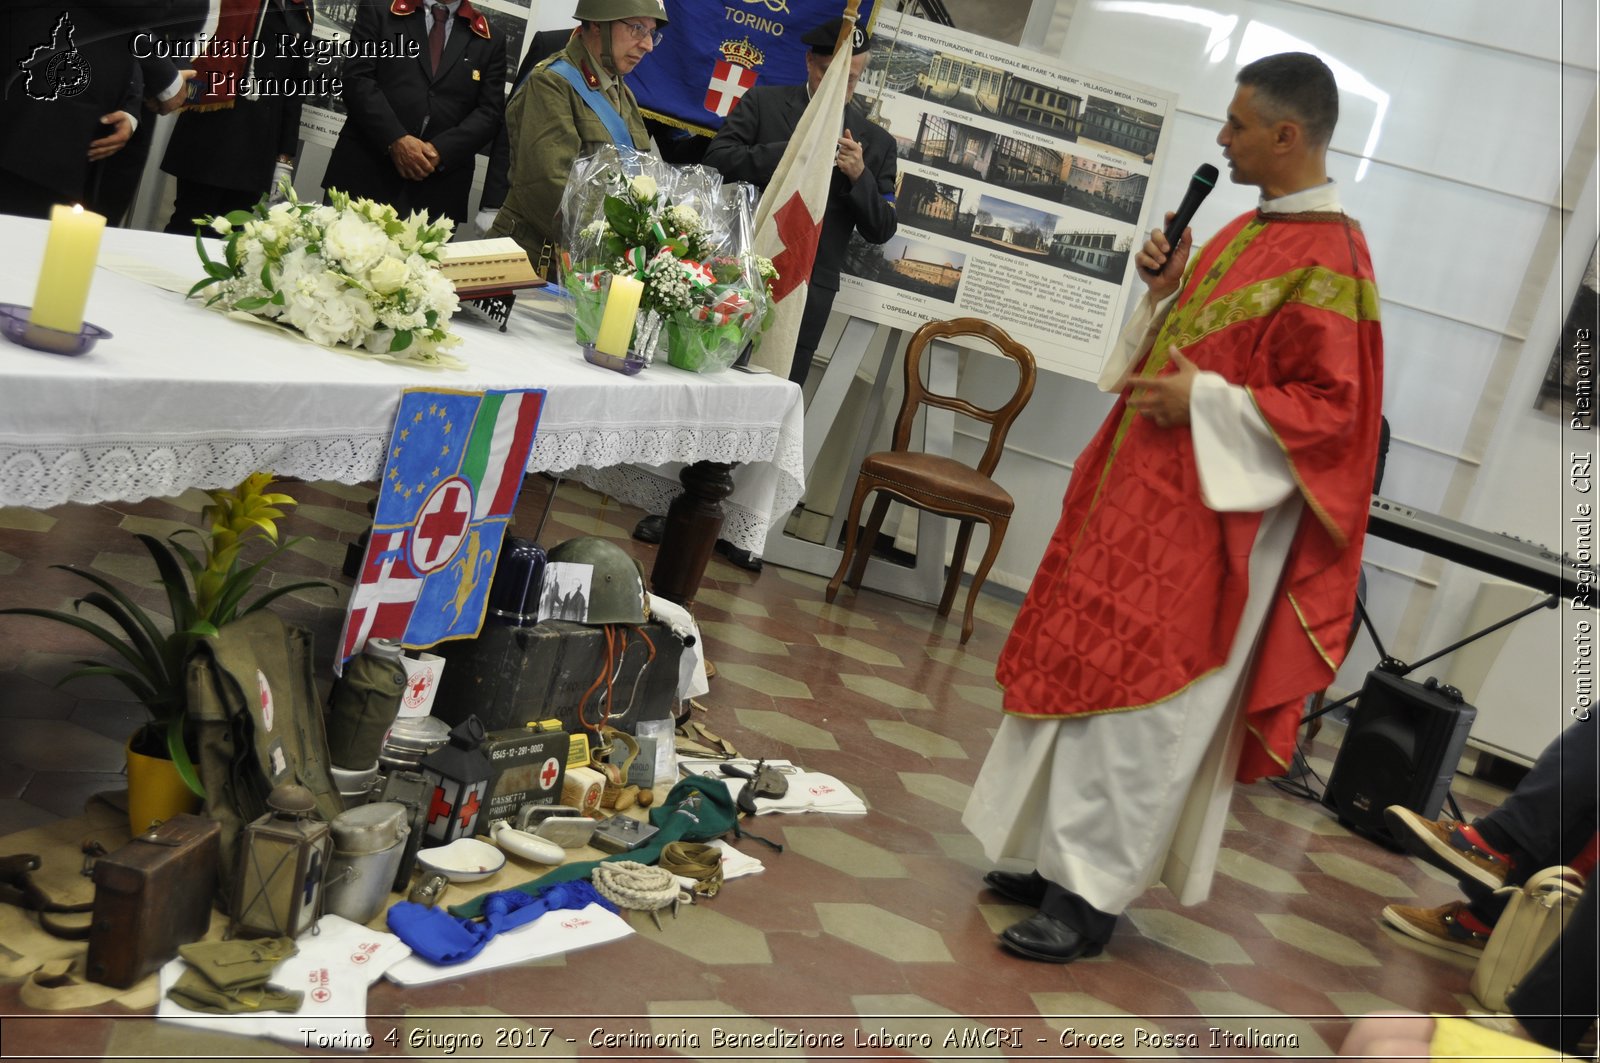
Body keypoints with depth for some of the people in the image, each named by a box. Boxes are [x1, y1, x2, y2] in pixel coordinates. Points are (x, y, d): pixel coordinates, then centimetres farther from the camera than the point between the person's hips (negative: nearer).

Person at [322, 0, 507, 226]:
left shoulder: (490, 41, 13)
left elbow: (490, 112, 4)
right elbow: (357, 79, 0)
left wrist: (440, 151, -12)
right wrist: (395, 140, -14)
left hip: (438, 190, 0)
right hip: (365, 172, 0)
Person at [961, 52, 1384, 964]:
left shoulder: (1329, 264, -17)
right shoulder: (1248, 230, 12)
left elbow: (1331, 408, -19)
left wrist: (1205, 403, -22)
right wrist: (1167, 292, 4)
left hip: (1201, 517, -9)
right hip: (1143, 491, 9)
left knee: (1135, 698, -4)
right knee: (1088, 672, 13)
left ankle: (1090, 895, 7)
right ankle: (1062, 853, 25)